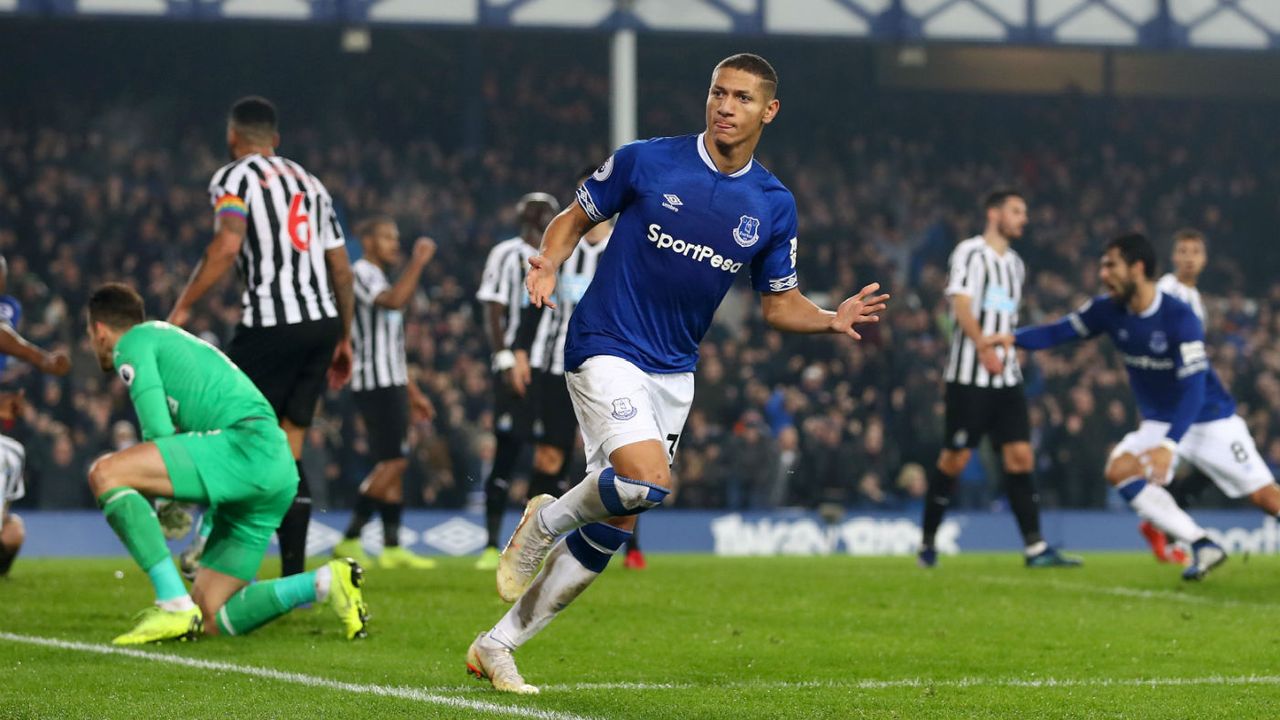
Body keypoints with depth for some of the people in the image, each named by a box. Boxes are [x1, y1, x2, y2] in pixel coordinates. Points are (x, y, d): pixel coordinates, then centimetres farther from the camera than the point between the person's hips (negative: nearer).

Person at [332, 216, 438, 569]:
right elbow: (395, 301, -29)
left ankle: (392, 547, 5)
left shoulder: (380, 279, 24)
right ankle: (350, 539, -12)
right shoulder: (362, 273, -7)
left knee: (394, 465, 6)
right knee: (393, 461, -14)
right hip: (375, 383, -10)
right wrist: (417, 263, -24)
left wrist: (413, 393, 26)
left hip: (391, 383, 10)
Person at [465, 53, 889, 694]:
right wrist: (549, 262, -17)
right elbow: (575, 218, 3)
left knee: (612, 528, 5)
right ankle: (545, 523, 3)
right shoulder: (645, 161, -8)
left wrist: (832, 321, -9)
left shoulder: (774, 206, 2)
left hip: (674, 370, 5)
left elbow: (779, 304, 10)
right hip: (606, 347, -5)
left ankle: (498, 645, 17)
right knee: (648, 481, -28)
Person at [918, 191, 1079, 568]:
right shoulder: (970, 252, -5)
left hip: (1007, 376, 7)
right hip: (969, 375, -7)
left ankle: (1035, 548, -5)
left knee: (1020, 456, -2)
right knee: (955, 457, -4)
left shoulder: (1015, 264, 19)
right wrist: (985, 348, -26)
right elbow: (962, 306, -16)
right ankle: (927, 543, 9)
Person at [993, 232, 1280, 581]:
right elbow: (1059, 332, 0)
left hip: (1211, 421, -5)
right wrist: (1014, 338, -20)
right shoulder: (1109, 310, -7)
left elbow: (1194, 387, -30)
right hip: (1161, 423, 6)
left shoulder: (1179, 317, -26)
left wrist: (1168, 446, -39)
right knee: (1120, 470, -20)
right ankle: (1203, 547, -15)